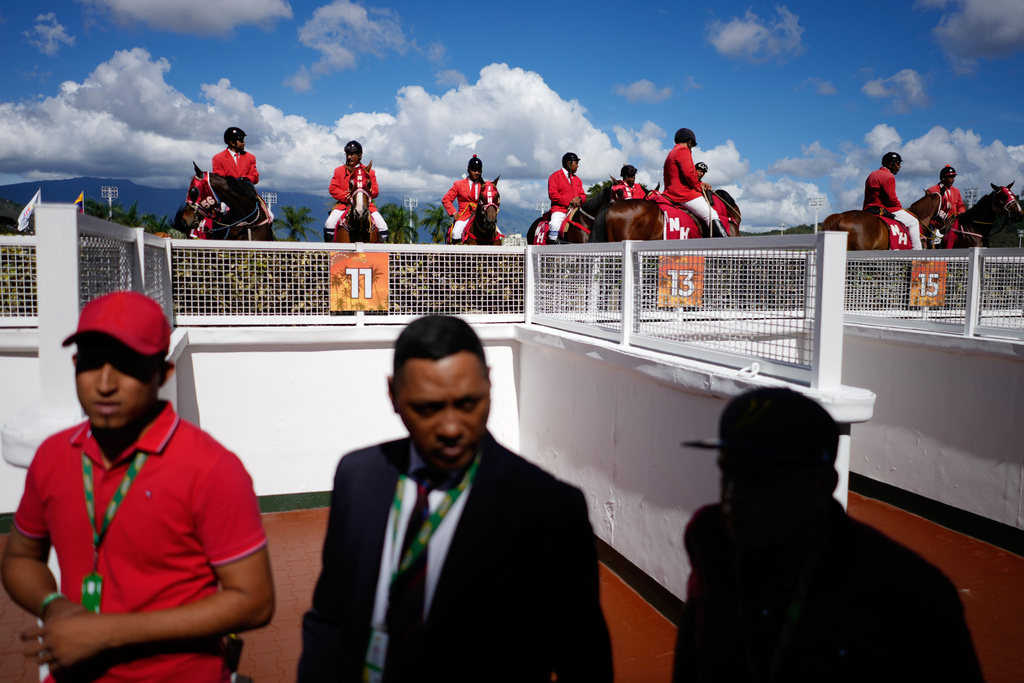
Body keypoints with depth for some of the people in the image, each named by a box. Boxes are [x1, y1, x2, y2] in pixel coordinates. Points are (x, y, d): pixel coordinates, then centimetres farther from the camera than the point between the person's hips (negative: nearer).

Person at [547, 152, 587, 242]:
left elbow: (583, 195, 22)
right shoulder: (556, 176, 3)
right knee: (555, 225, -33)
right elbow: (552, 194, -7)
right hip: (560, 209, -6)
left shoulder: (577, 179, 23)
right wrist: (569, 202, -14)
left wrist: (579, 199, -5)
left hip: (575, 210, 6)